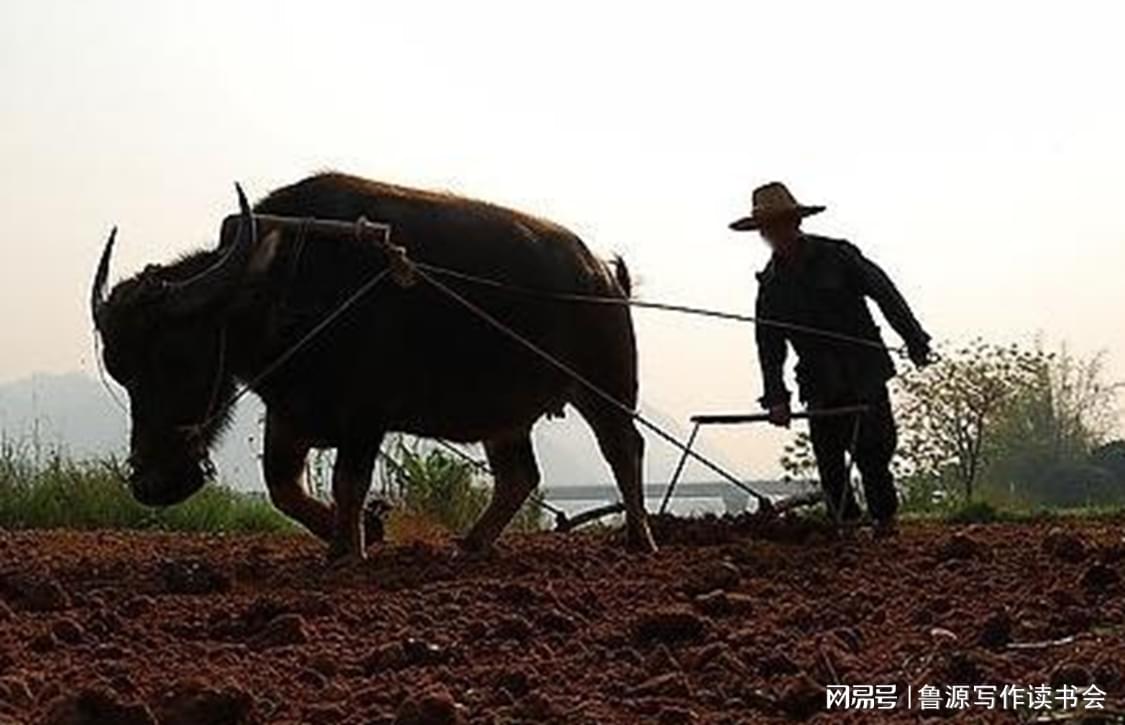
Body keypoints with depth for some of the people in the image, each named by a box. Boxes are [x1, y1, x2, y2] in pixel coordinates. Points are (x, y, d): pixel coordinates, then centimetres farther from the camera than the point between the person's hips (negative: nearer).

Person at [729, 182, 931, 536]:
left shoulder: (837, 256, -3)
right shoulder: (771, 284, 7)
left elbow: (885, 294, 0)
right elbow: (769, 348, 7)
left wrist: (915, 341, -2)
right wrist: (775, 398, -3)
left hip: (865, 373, -3)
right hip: (821, 385, 3)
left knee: (872, 448, -9)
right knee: (828, 457, -2)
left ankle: (885, 518, 5)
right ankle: (846, 526, 8)